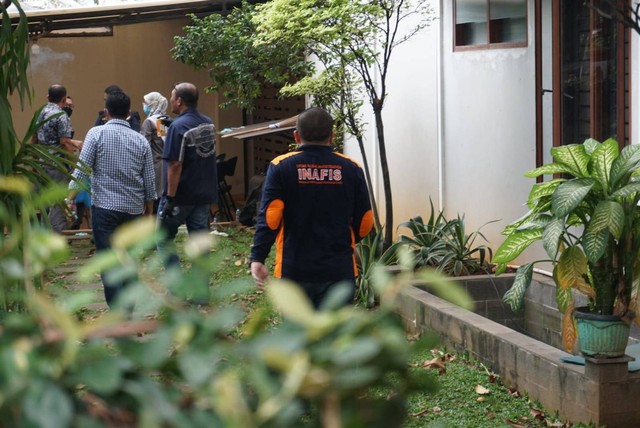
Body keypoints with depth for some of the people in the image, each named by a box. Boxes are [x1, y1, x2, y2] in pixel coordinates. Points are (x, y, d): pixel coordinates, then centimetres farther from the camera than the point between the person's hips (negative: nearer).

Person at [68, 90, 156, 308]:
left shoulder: (97, 133, -4)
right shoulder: (141, 140, 7)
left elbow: (81, 170, -9)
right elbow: (150, 182, 8)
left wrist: (69, 199, -2)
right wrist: (149, 212, 19)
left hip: (105, 207, -4)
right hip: (134, 209, 4)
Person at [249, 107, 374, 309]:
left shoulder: (281, 167, -5)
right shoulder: (351, 169, 0)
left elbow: (269, 218, -12)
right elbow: (365, 222, 4)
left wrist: (257, 258, -7)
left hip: (295, 270, 0)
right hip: (339, 271, 1)